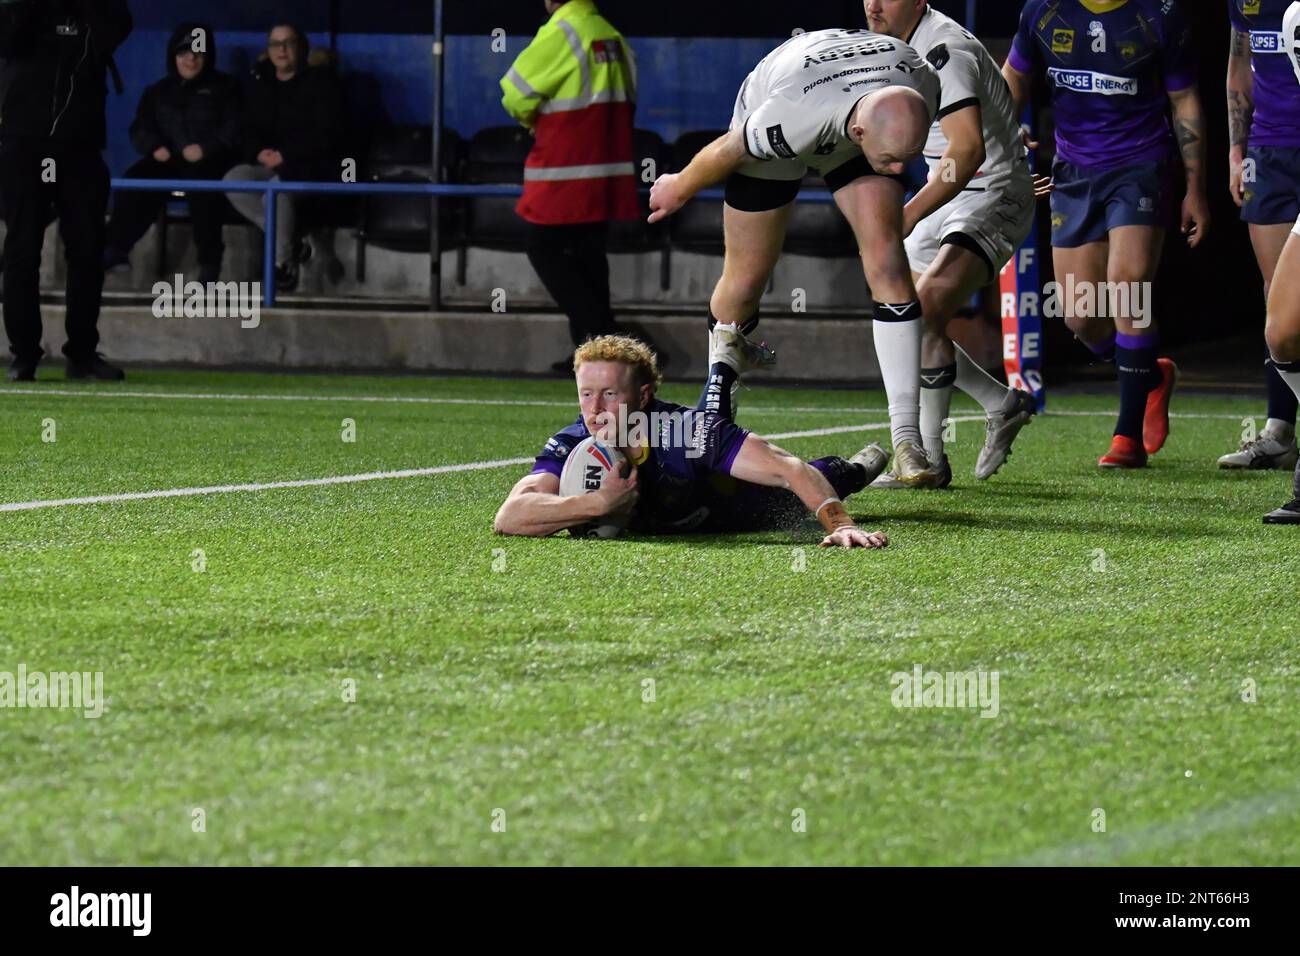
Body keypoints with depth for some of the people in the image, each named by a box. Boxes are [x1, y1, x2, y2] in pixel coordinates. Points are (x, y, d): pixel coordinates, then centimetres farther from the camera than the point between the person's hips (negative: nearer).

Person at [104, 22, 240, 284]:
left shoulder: (224, 88, 13)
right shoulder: (159, 92, 23)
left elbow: (233, 128, 1)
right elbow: (140, 128, 18)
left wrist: (205, 148, -17)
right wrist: (155, 147, -6)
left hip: (208, 162, -4)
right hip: (169, 161, 4)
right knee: (134, 181, -26)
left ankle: (209, 261, -34)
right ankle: (116, 248, -24)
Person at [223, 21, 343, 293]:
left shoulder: (320, 82, 0)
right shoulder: (262, 85, 17)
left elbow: (326, 134, -9)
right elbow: (248, 132, 15)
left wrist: (286, 156, -17)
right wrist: (259, 152, -9)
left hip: (311, 166, -6)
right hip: (269, 166, 6)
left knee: (277, 188, -37)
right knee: (234, 180, -25)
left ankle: (284, 263, -23)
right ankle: (292, 244, -18)